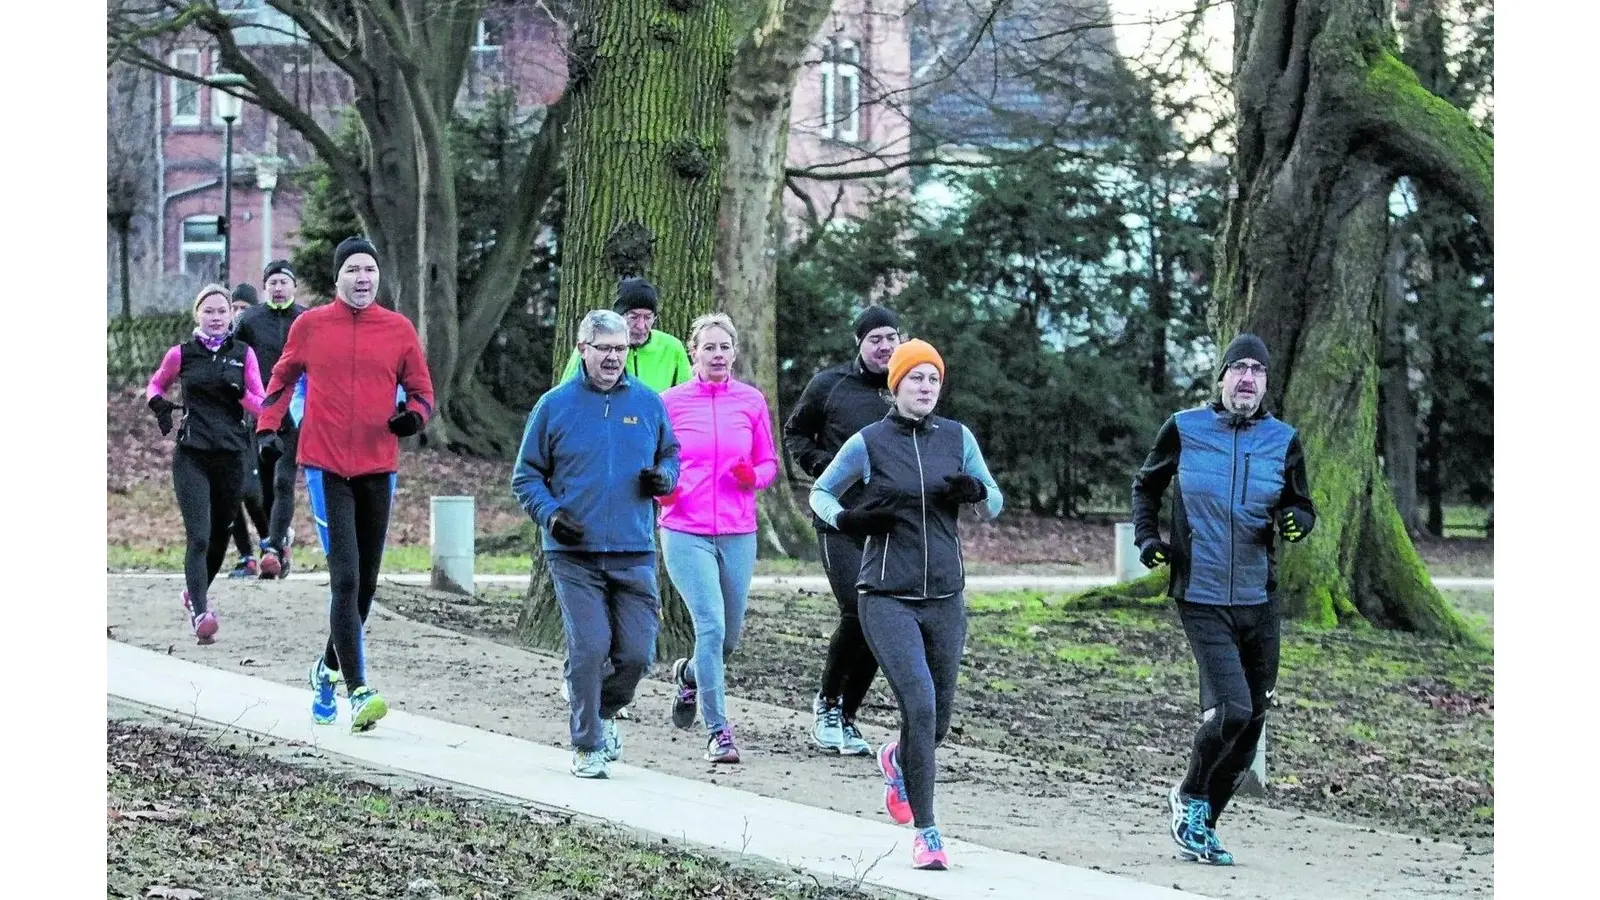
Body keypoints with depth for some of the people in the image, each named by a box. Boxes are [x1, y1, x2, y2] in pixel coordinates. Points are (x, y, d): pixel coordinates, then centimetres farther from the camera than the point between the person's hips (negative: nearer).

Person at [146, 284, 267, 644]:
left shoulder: (243, 354, 5)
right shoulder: (181, 354, 3)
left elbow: (261, 407, 4)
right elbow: (155, 385, 20)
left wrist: (239, 393, -15)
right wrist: (158, 404, -1)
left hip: (232, 455, 2)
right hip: (192, 456, -2)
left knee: (219, 534, 13)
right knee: (198, 536, -15)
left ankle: (196, 593, 39)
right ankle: (199, 613, -19)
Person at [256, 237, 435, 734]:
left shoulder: (399, 329, 5)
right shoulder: (310, 325, 3)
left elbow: (421, 389, 11)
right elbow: (283, 376, 17)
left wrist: (414, 414, -10)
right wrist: (268, 426, 6)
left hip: (377, 469, 3)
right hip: (325, 465, -3)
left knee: (365, 581, 11)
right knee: (345, 577, -13)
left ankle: (329, 669, 32)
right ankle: (357, 690, -17)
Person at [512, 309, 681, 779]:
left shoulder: (648, 403, 8)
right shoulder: (555, 405, 2)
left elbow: (670, 454, 22)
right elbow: (526, 476, 8)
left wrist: (664, 477, -2)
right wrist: (550, 514, -10)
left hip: (634, 554, 2)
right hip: (574, 553, -2)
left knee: (637, 653, 0)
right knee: (589, 647, -11)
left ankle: (603, 712, 31)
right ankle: (587, 746, 4)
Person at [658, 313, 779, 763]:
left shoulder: (752, 401, 5)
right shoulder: (671, 402, 0)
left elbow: (769, 462, 12)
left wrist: (753, 476, -10)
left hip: (738, 533, 3)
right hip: (685, 531, -3)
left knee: (729, 636, 11)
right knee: (711, 625, -16)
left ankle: (689, 675, 46)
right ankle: (718, 729, -6)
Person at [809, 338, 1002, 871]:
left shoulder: (957, 438, 5)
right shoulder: (869, 442, -2)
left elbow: (994, 507, 11)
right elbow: (819, 494, 9)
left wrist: (974, 491, -12)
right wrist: (846, 519, -12)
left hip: (945, 598, 4)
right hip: (887, 599, -4)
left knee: (938, 721, 11)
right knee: (920, 706, -18)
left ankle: (896, 760, 47)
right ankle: (926, 833, -9)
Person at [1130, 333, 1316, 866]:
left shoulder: (1283, 440, 5)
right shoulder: (1183, 430, -1)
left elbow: (1302, 507, 14)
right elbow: (1146, 485, 15)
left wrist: (1295, 521, -9)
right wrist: (1147, 538, 1)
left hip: (1260, 601, 4)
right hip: (1202, 598, -4)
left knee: (1252, 721, 8)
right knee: (1232, 710, -18)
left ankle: (1202, 823, 26)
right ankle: (1190, 797, 9)